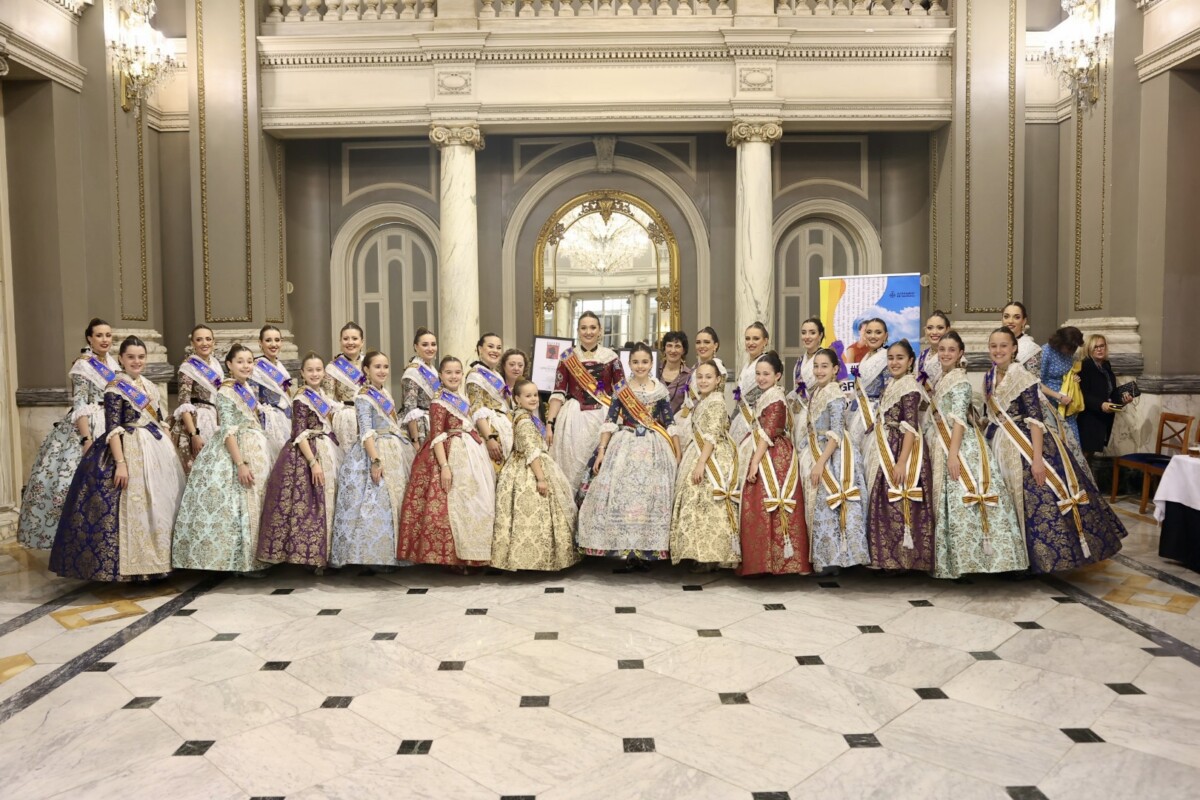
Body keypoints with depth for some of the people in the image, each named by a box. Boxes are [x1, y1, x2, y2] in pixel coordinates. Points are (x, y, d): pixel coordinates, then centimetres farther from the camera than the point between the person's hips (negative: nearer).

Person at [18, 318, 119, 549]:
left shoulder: (112, 363, 11)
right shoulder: (83, 366, -9)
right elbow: (79, 406, -15)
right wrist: (87, 439, -23)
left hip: (110, 428, 7)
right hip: (85, 428, -7)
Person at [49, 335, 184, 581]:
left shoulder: (148, 385, 13)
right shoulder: (116, 388, -9)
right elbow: (113, 429, -15)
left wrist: (173, 451, 15)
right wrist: (120, 462, -23)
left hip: (159, 448, 8)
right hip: (132, 450, -8)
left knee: (162, 503, 11)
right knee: (134, 506, -6)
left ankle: (156, 559, 21)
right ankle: (134, 565, 2)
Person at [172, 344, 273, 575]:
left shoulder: (250, 390, 13)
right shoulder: (226, 392, -10)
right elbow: (228, 431, -17)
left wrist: (262, 457, 16)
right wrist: (241, 463, -24)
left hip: (258, 452, 8)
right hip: (236, 452, -8)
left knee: (255, 506, 10)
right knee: (238, 507, -5)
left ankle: (252, 559, 18)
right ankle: (242, 562, 1)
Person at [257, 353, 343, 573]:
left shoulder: (325, 398, 12)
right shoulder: (301, 400, -10)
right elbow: (300, 435, -16)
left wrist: (335, 455, 14)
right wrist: (313, 462, -22)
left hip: (328, 453, 8)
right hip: (305, 456, -8)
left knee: (325, 506, 10)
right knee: (307, 507, -7)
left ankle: (321, 555, 18)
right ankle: (308, 556, 0)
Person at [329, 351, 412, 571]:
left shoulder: (386, 394, 15)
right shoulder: (364, 396, -8)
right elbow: (366, 431, -16)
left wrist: (406, 450, 18)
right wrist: (375, 460, -25)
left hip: (396, 452, 8)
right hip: (375, 452, -8)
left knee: (395, 501, 8)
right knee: (376, 504, -9)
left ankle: (389, 553, 15)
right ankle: (373, 556, -4)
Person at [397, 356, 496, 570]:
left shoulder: (462, 399, 13)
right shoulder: (439, 403, -11)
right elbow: (437, 437, -16)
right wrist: (444, 466, -24)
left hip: (470, 453, 9)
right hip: (451, 455, -9)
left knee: (474, 503, 11)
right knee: (453, 505, -8)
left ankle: (468, 553, 19)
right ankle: (453, 557, 0)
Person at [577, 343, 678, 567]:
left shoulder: (661, 390, 4)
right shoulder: (620, 389, 2)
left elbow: (670, 425, 7)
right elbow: (610, 422, 1)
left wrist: (677, 454, 4)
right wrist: (601, 450, -5)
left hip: (654, 448, 1)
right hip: (625, 446, -1)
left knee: (651, 495, 0)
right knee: (620, 494, -4)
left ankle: (646, 548, 10)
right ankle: (626, 547, 7)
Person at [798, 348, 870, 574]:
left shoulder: (835, 395, -14)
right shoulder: (816, 392, 12)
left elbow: (836, 434, -19)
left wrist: (820, 463, -23)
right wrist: (814, 461, 13)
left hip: (833, 456, -9)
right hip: (817, 453, 9)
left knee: (828, 507, -4)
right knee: (819, 507, 11)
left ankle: (832, 559, 5)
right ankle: (824, 559, 20)